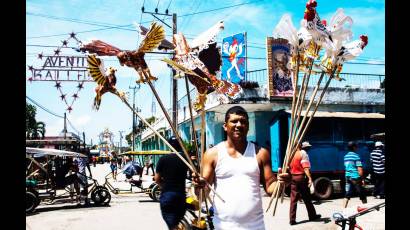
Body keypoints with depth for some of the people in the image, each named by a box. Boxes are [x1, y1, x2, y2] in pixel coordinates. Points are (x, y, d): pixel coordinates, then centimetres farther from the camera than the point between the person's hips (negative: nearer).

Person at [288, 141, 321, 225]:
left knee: (293, 199, 3)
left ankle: (292, 219, -1)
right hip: (301, 177, -5)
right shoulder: (303, 153, -8)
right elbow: (306, 167, -20)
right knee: (307, 198, 9)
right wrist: (310, 178, -27)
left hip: (293, 177, 5)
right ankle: (312, 216, 23)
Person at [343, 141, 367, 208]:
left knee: (347, 195, 7)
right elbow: (360, 169, -15)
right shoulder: (356, 156, -12)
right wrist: (362, 179, -9)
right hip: (356, 177, -6)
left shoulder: (345, 156, 10)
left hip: (348, 177, 6)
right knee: (362, 194, 9)